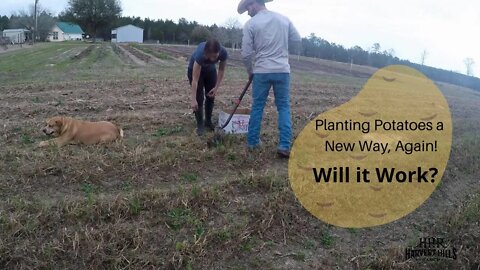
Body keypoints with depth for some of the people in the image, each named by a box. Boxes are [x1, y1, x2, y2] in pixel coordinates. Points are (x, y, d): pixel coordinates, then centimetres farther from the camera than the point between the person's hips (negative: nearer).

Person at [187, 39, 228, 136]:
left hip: (210, 70, 4)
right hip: (195, 69, -4)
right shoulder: (200, 54, -43)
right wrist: (193, 99, -40)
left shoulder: (223, 53, -34)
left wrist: (217, 87, -19)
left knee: (211, 96, 4)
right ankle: (200, 125, 1)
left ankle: (208, 121, 20)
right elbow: (195, 80, -39)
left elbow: (221, 70, -14)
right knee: (199, 98, -9)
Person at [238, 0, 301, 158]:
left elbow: (246, 54, -5)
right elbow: (297, 41, 13)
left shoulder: (251, 23, -4)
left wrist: (250, 71, 12)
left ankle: (252, 141, 19)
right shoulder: (284, 19, 6)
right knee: (284, 107, 7)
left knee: (257, 107, 11)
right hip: (282, 70, 2)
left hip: (262, 71, -2)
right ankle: (284, 146, 0)